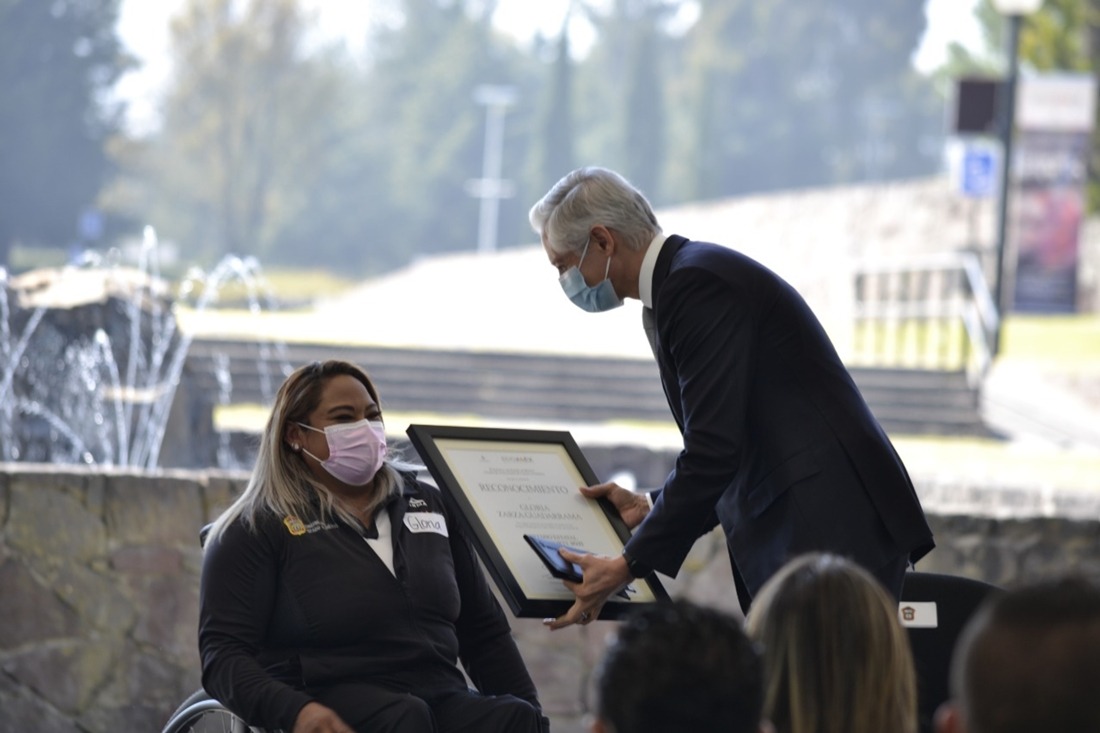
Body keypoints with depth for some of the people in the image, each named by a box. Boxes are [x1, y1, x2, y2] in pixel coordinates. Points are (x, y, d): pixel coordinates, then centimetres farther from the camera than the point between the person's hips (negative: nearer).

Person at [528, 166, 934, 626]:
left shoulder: (699, 285, -13)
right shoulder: (670, 293, 19)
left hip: (833, 532, -10)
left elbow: (715, 451, -20)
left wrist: (629, 567, -16)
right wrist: (650, 510, 14)